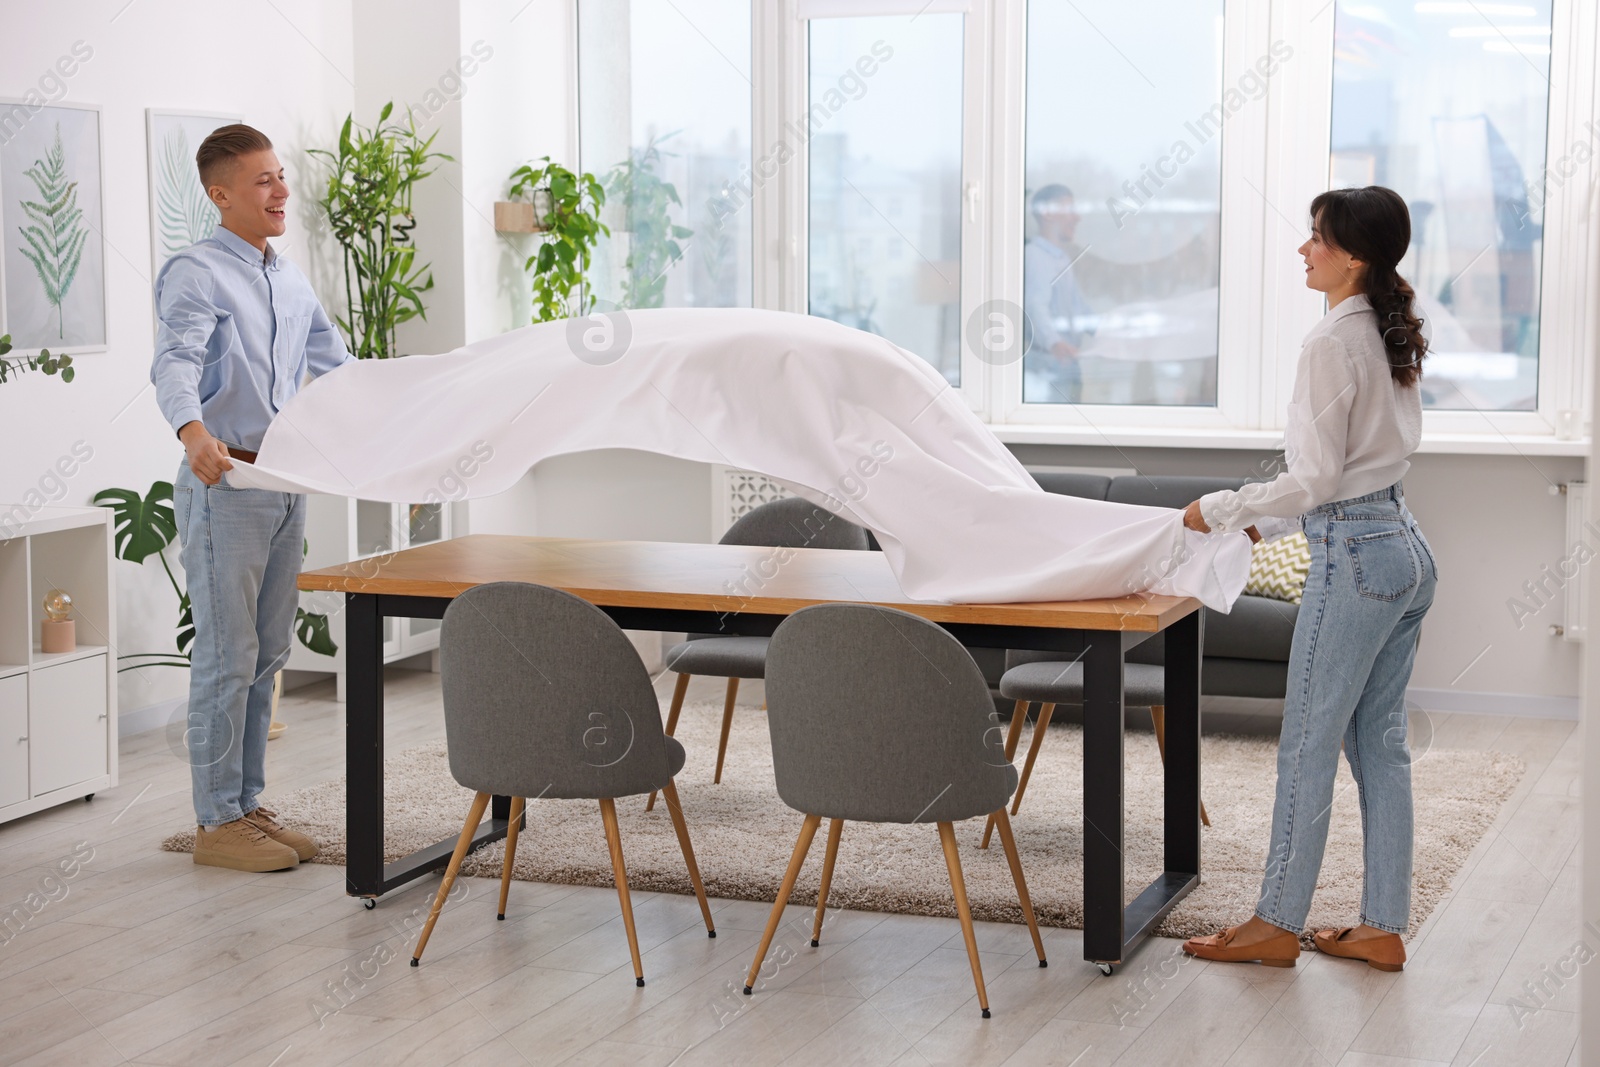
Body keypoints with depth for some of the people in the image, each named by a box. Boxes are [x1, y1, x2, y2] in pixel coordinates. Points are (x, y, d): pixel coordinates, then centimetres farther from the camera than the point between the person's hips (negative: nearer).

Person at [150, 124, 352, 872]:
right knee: (227, 657, -4)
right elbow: (176, 363, -27)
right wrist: (193, 431, -46)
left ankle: (247, 805, 20)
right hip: (225, 486, -8)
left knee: (266, 656, 11)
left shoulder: (291, 281, 15)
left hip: (287, 485, 8)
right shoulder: (195, 274, -10)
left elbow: (337, 367, 25)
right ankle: (218, 822, 3)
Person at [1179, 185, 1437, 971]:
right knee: (1380, 743, 12)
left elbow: (1317, 479, -17)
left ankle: (1277, 924, 10)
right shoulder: (1390, 337, 12)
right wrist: (1270, 519, 21)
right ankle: (1382, 928, 17)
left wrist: (1222, 510, -5)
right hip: (1405, 547, 9)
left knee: (1308, 745, 0)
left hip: (1356, 555, -9)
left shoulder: (1332, 342, -16)